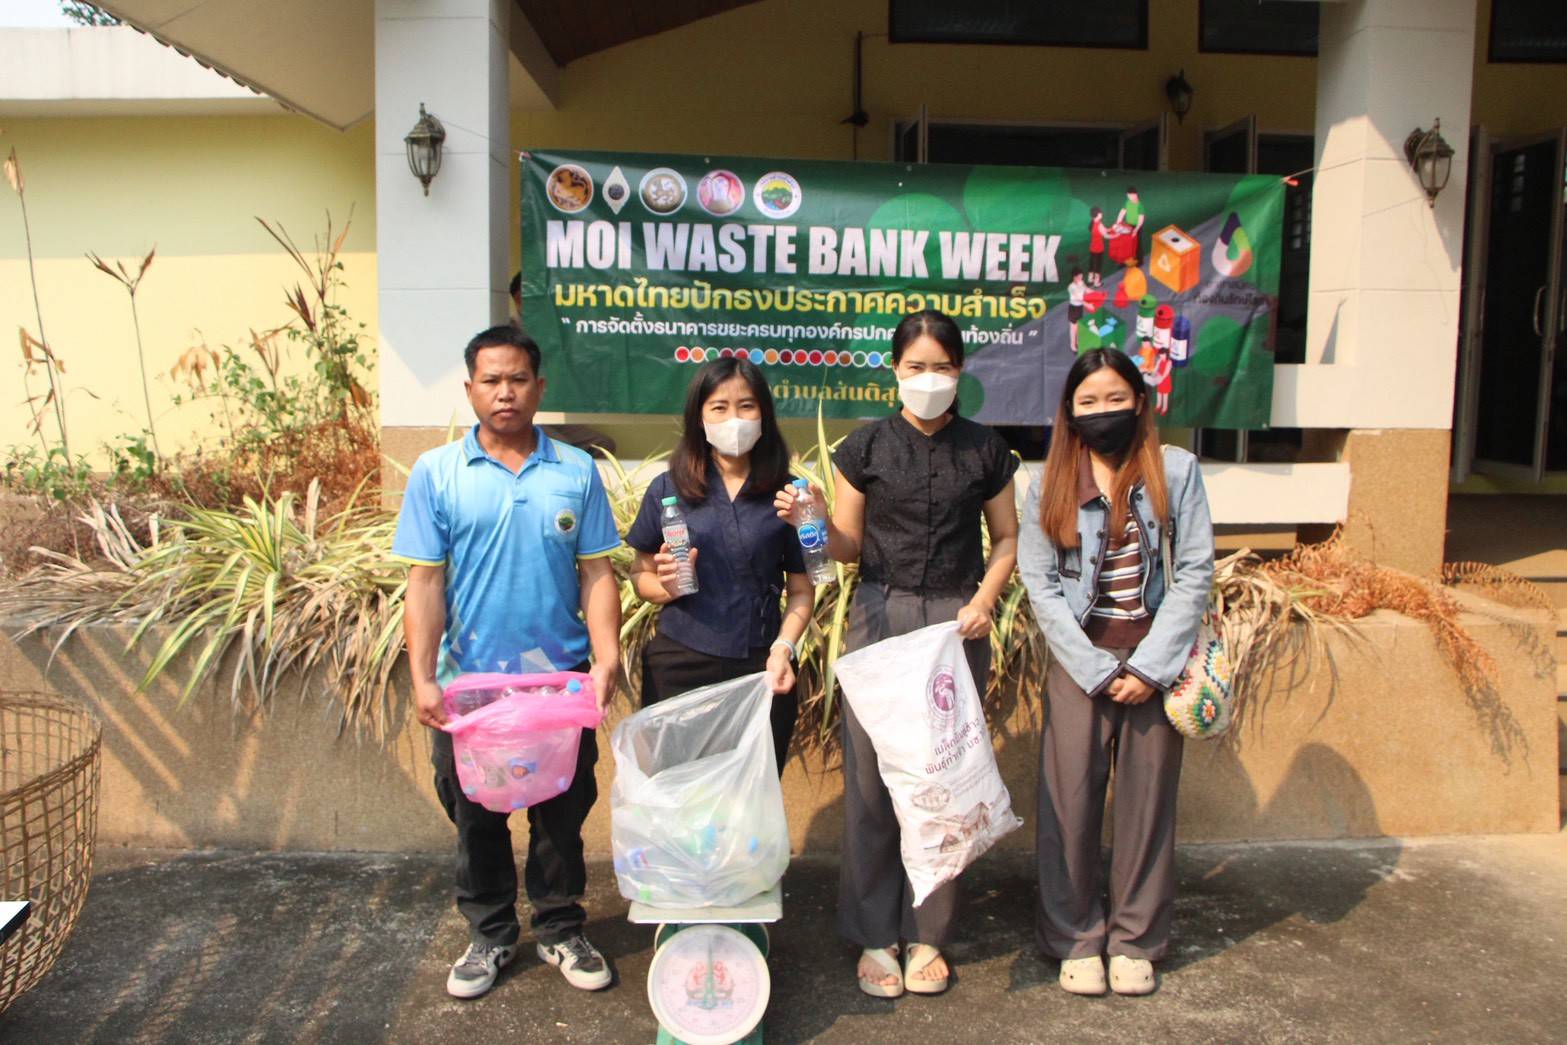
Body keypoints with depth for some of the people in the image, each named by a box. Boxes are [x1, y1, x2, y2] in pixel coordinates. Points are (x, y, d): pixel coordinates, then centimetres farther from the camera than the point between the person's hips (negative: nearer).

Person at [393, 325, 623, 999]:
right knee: (476, 818, 13)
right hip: (469, 682, 0)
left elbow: (596, 573, 1)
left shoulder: (576, 471, 2)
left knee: (562, 815, 13)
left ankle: (561, 931, 32)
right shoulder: (436, 473, -1)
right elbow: (425, 581, -3)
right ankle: (490, 936, 32)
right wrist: (423, 678, -9)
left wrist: (607, 660, -9)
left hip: (562, 680, 1)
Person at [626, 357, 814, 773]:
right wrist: (667, 587, -12)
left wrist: (783, 647, -10)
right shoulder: (668, 489, 3)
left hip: (760, 668, 0)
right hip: (679, 666, 0)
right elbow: (640, 574, 8)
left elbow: (802, 590, 5)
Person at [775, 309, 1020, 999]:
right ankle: (874, 934, 16)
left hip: (956, 622, 1)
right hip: (880, 614, -1)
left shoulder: (985, 450, 6)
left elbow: (1007, 538, 12)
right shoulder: (866, 446, 2)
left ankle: (927, 935, 20)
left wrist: (984, 598, -4)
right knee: (871, 777, 0)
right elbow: (848, 547, 5)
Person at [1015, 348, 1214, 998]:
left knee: (1148, 798, 5)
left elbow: (1195, 572, -3)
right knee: (1070, 799, 1)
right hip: (1078, 658, 0)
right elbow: (1039, 583, -2)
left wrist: (1149, 666, -11)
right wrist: (1097, 671, -10)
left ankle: (1136, 940, 21)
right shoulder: (1051, 482, 2)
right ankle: (1075, 938, 17)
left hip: (1155, 658, 0)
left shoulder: (1176, 470, 1)